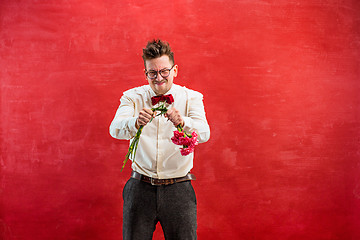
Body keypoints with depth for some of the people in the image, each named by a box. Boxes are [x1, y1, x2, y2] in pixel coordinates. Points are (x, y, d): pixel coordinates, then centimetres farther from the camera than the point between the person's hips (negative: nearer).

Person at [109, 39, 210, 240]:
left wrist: (182, 122, -37)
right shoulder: (132, 97, 3)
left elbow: (204, 133, -16)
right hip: (140, 188, 1)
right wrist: (136, 123, -37)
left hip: (179, 189, 0)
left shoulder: (191, 98, 1)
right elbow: (115, 129, -15)